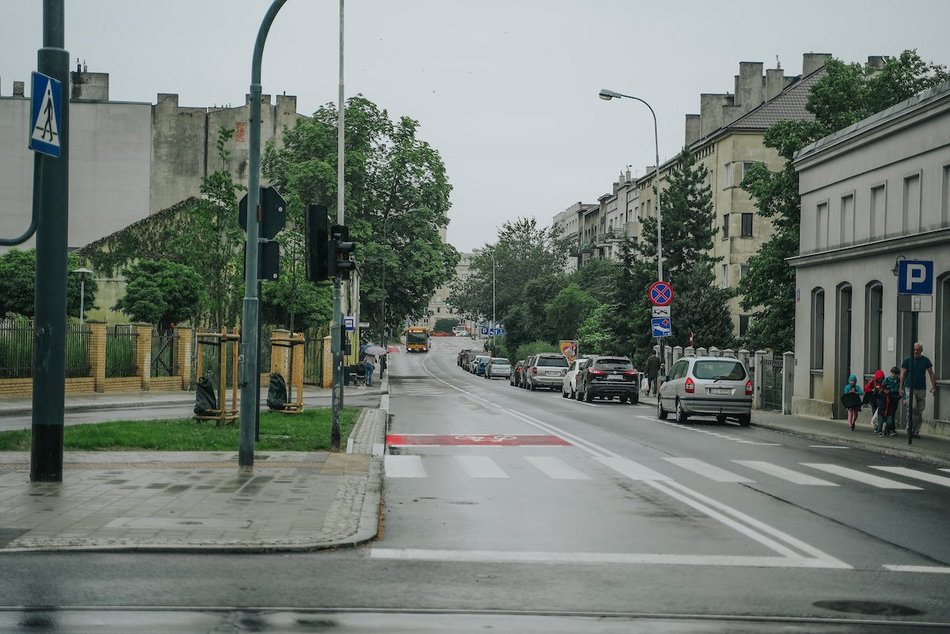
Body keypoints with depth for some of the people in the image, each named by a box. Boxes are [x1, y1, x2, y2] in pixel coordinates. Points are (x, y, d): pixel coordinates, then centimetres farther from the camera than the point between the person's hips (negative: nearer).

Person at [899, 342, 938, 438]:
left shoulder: (925, 361, 6)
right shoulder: (908, 360, 3)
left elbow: (931, 373, 8)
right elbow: (903, 375, 5)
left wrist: (933, 386, -2)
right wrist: (901, 388, -1)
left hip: (922, 389, 2)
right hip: (910, 388, -2)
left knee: (920, 411, 4)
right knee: (912, 408, -19)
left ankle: (916, 432, 10)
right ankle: (909, 429, -9)